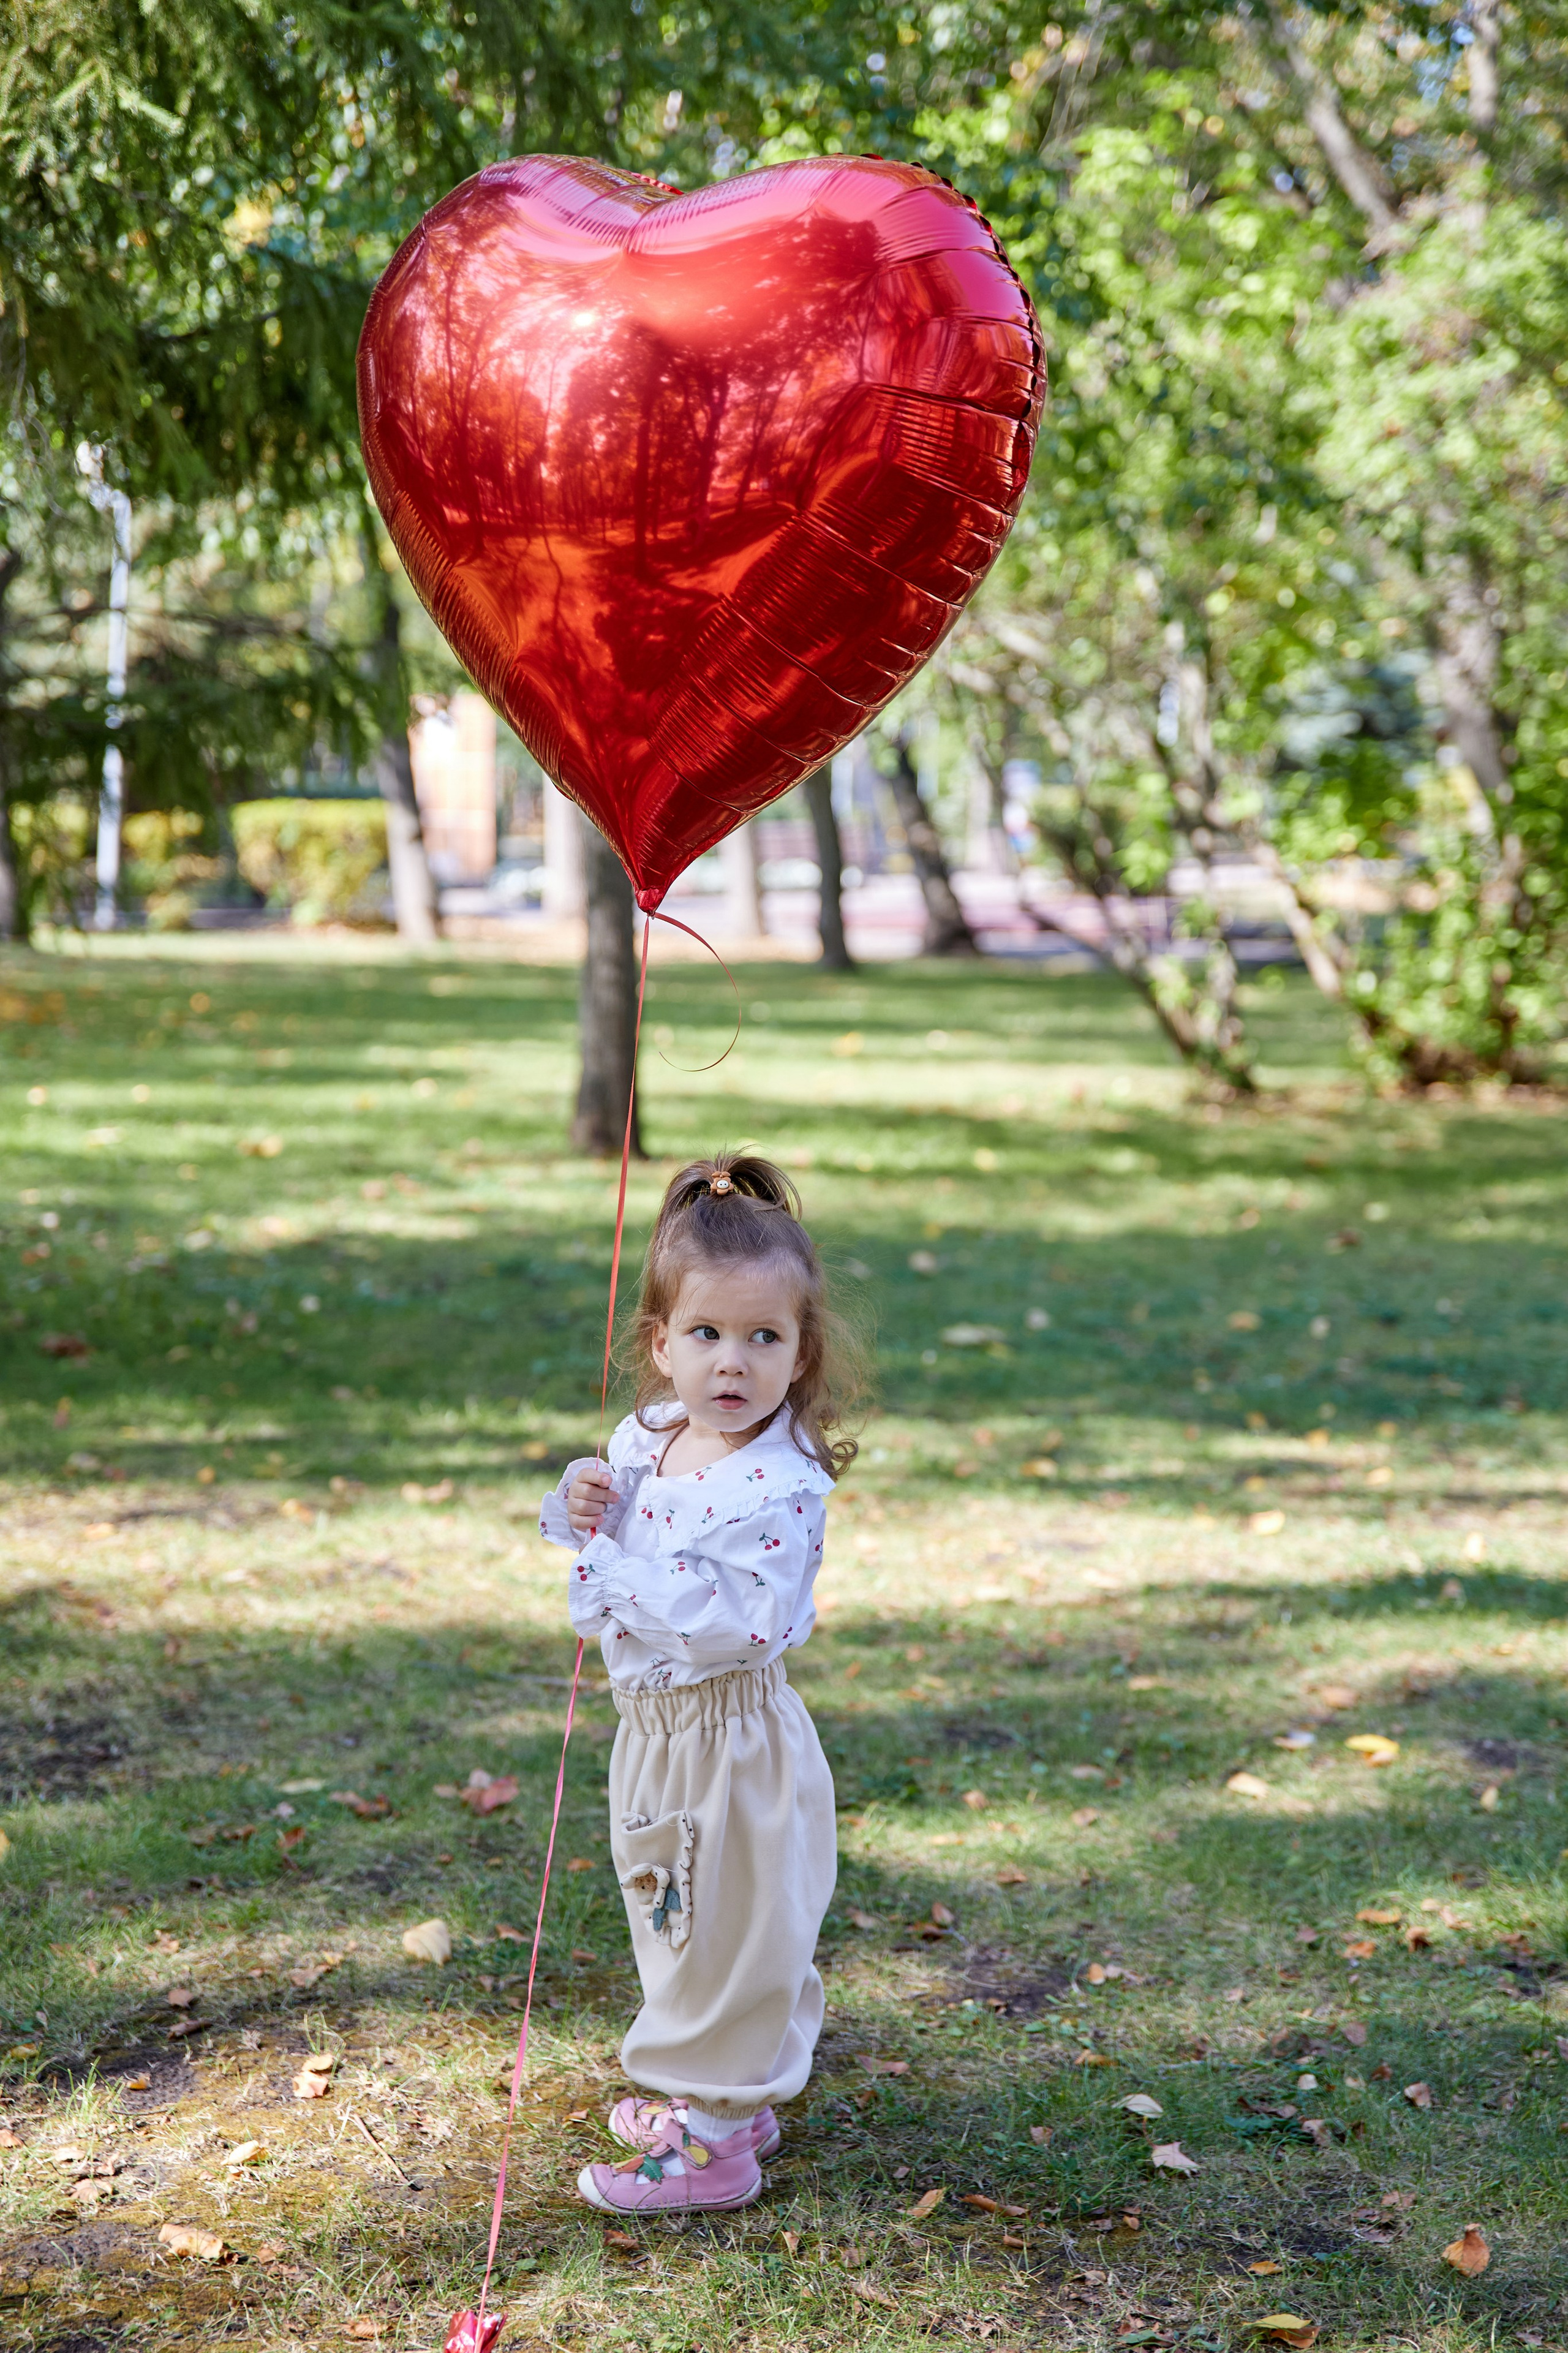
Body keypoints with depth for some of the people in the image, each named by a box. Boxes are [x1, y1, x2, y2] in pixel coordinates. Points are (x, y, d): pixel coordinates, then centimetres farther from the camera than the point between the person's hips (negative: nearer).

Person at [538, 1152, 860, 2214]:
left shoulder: (777, 1488, -24)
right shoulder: (643, 1443, 0)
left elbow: (737, 1624, -32)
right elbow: (605, 1577, 12)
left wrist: (621, 1568, -27)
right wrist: (582, 1516, -10)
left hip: (734, 1746, -8)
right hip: (655, 1729, 8)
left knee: (727, 1930, 6)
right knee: (678, 1919, 22)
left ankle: (713, 2135, 20)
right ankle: (728, 2089, 41)